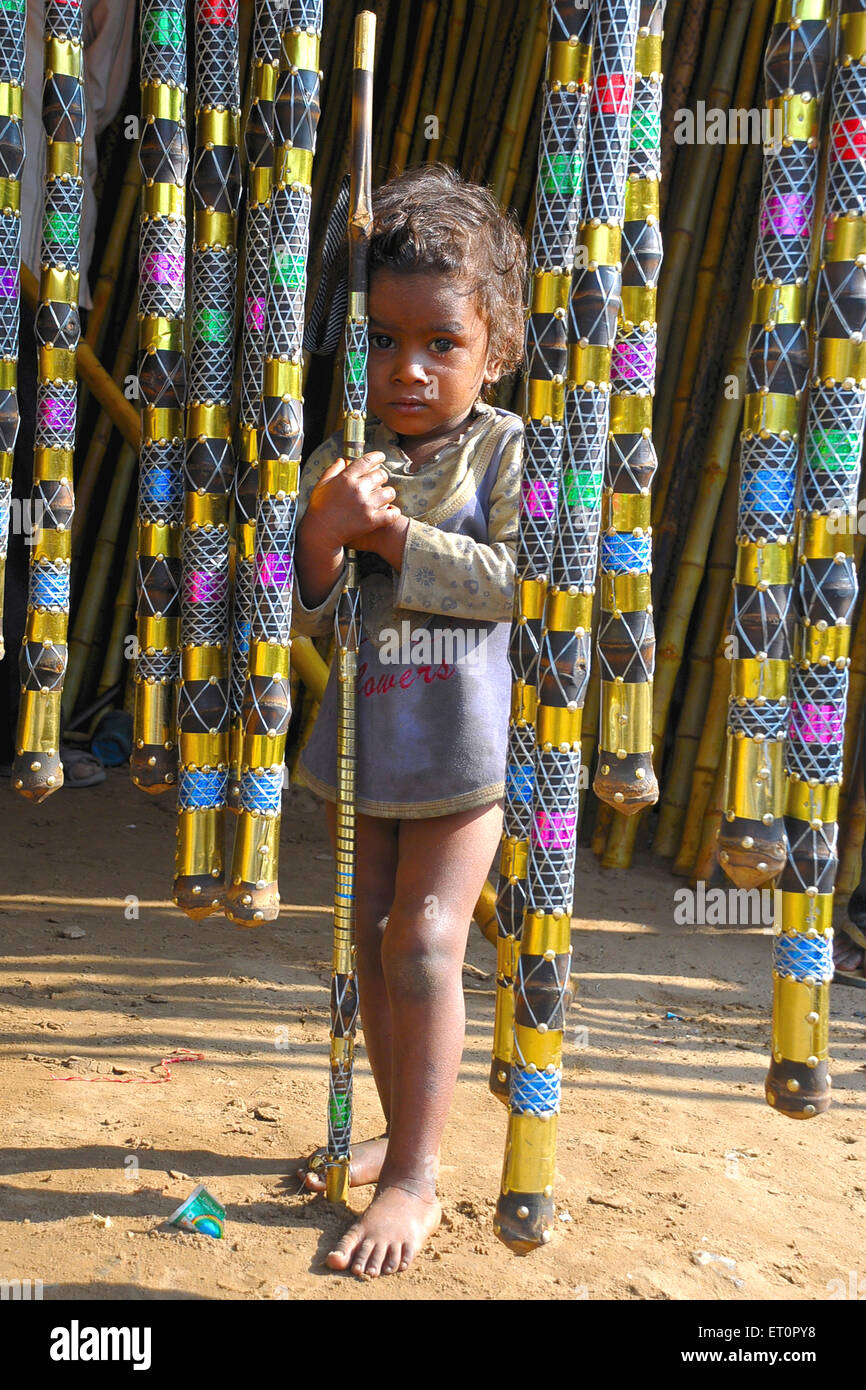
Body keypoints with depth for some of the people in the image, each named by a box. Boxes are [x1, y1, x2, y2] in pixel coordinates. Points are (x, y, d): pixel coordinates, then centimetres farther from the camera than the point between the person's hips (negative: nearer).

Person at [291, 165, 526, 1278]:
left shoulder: (505, 449, -6)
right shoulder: (337, 462, 3)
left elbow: (515, 581, -17)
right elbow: (303, 619, -2)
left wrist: (396, 533, -21)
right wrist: (326, 532, -21)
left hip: (465, 738, -5)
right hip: (364, 736, 5)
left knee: (424, 943, -8)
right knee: (373, 942, 12)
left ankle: (415, 1179, 6)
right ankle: (402, 1136, 30)